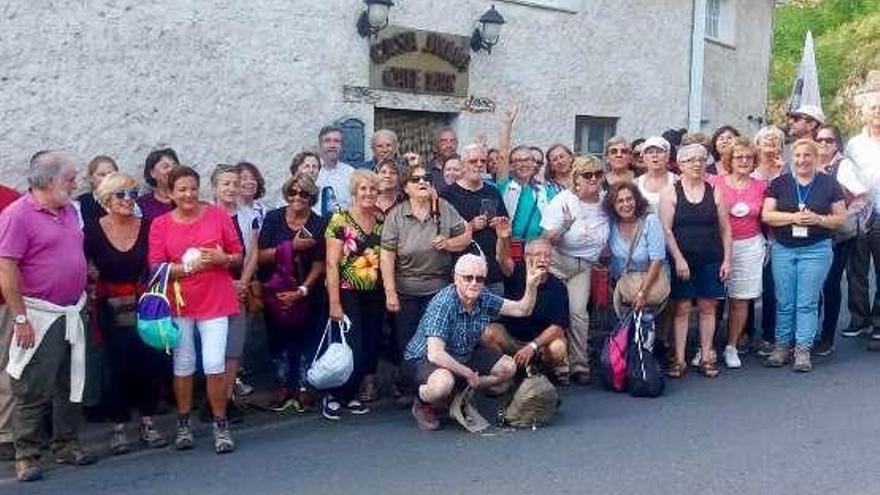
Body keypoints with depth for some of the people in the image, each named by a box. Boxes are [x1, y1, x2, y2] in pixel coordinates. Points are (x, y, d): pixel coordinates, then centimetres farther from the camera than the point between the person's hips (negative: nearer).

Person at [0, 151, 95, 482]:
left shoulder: (69, 211, 11)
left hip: (71, 314, 7)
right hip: (38, 317, -7)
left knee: (69, 385, 13)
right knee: (32, 389, 0)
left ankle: (66, 445, 25)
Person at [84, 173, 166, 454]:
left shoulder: (147, 228, 0)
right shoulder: (93, 231, -4)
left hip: (143, 305, 2)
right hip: (111, 309, -2)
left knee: (148, 363, 0)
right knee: (120, 366, -1)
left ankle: (147, 424, 16)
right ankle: (118, 428, 13)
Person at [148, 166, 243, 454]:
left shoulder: (218, 216, 2)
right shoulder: (161, 224, 2)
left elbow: (238, 257, 8)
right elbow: (156, 267, -3)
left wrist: (223, 258, -13)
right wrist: (189, 266, -17)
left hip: (215, 300, -1)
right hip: (178, 302, 1)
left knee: (215, 365, -7)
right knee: (183, 365, 9)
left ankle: (221, 426, 7)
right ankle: (183, 425, 24)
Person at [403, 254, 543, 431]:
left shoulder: (484, 299, -8)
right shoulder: (444, 303, -29)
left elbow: (522, 309, -3)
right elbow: (435, 354, -34)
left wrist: (531, 285, -22)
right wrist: (468, 374, -24)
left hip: (465, 355, 8)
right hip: (424, 359, -8)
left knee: (508, 368, 0)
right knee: (443, 383, -40)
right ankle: (422, 405, -5)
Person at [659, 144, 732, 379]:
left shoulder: (714, 192, 7)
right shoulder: (670, 192, 0)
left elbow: (725, 229, 8)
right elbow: (666, 229, -6)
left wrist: (727, 259, 1)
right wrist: (678, 258, -13)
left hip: (711, 260, 2)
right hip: (682, 260, -2)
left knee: (708, 307, 6)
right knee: (682, 308, 1)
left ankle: (706, 357, 15)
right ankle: (679, 360, 6)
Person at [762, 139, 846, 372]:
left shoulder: (829, 184, 3)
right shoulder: (779, 183, 4)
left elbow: (840, 217, 4)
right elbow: (766, 215, -3)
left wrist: (818, 219, -15)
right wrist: (794, 217, -17)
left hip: (816, 250, -1)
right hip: (783, 249, 1)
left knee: (807, 303, 1)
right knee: (784, 302, 6)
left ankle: (803, 350, 8)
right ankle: (781, 346, 16)